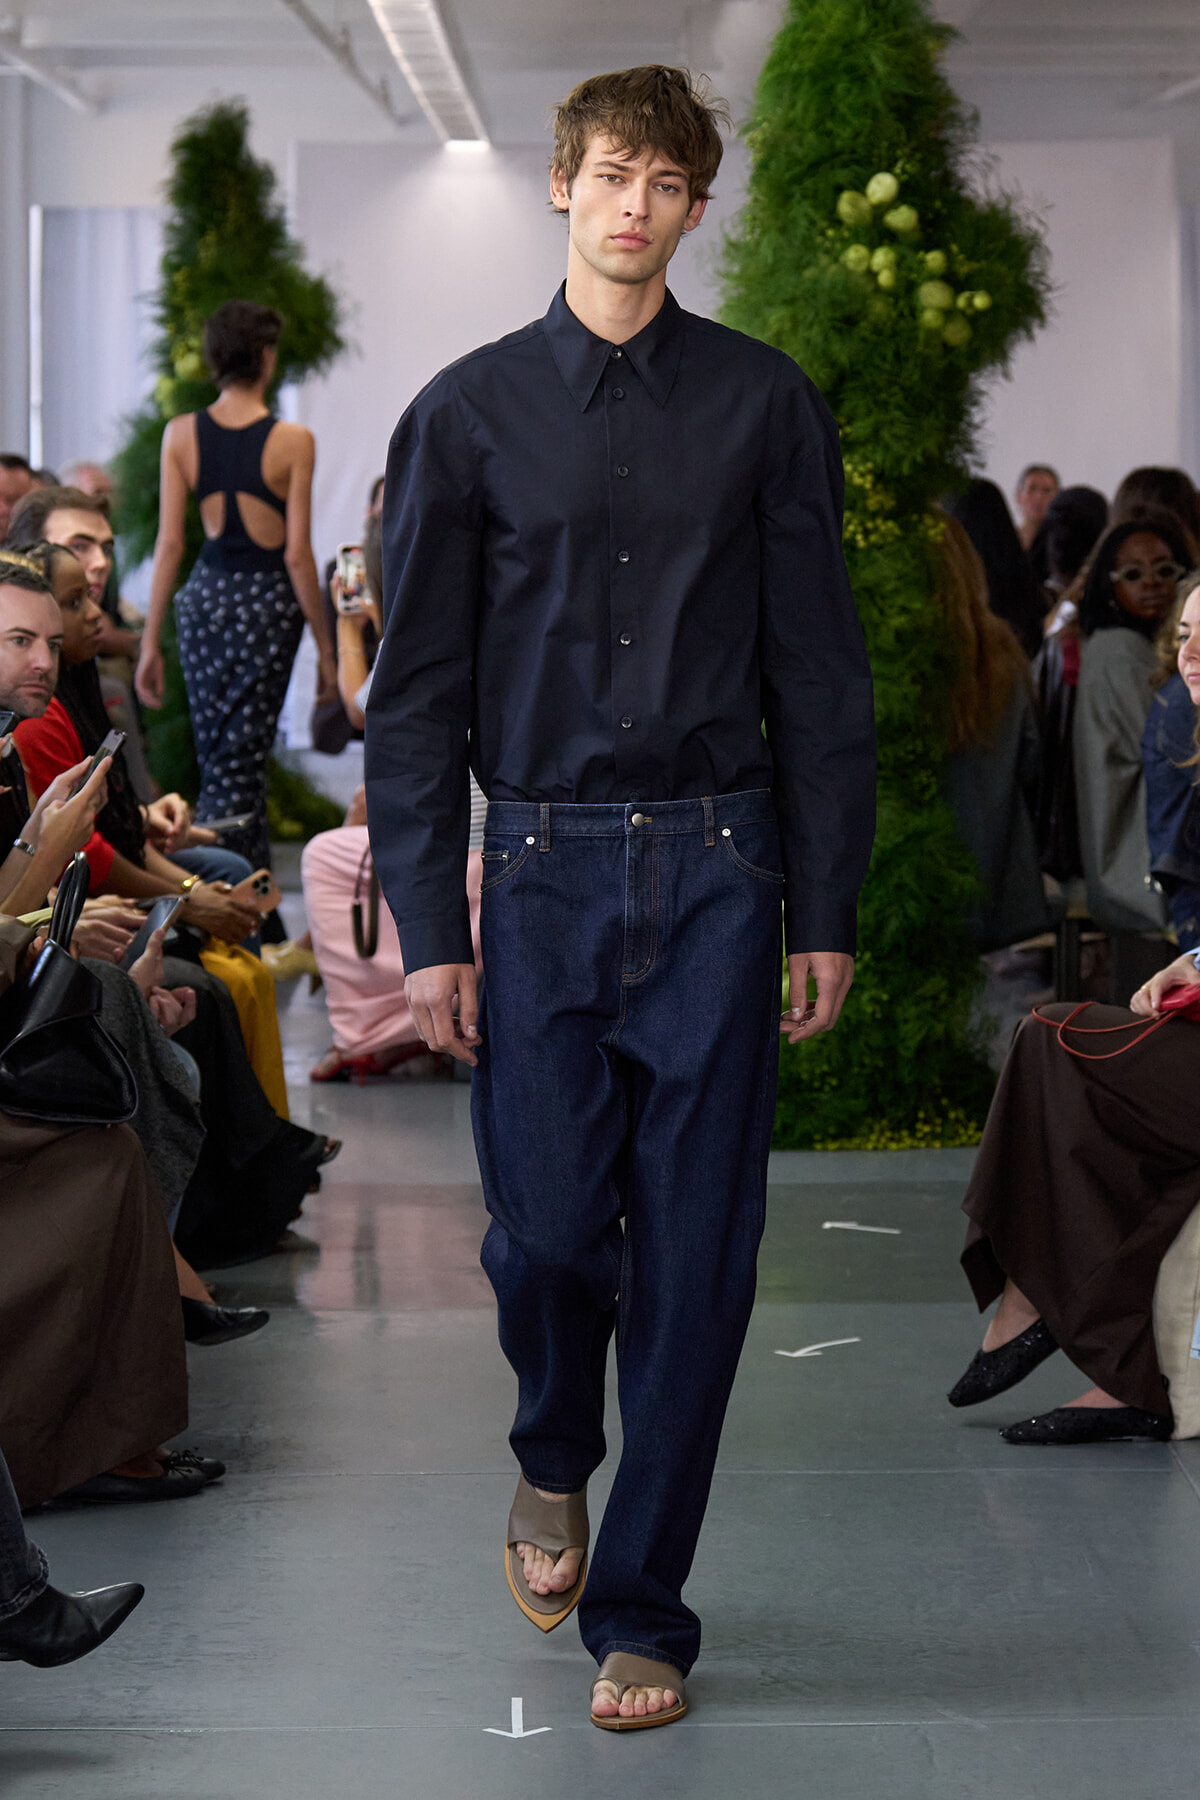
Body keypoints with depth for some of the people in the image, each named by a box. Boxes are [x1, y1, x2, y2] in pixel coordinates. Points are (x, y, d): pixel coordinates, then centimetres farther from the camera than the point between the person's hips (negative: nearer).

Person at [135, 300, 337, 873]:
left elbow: (168, 544, -2)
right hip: (268, 600, -3)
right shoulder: (292, 441, -8)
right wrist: (324, 646, -1)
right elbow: (297, 553, -9)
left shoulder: (180, 434, -1)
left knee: (217, 756, 15)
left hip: (205, 595, 3)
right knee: (241, 759, 0)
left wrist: (151, 642, 4)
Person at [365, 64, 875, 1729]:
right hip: (544, 866, 0)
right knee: (547, 1227, -1)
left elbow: (820, 669, 5)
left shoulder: (765, 406, 4)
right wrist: (428, 928, -1)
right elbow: (415, 692, 4)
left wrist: (828, 912, 2)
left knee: (696, 1255, 1)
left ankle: (641, 1610, 15)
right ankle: (554, 1468, 33)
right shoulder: (471, 415, 4)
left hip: (718, 872, 0)